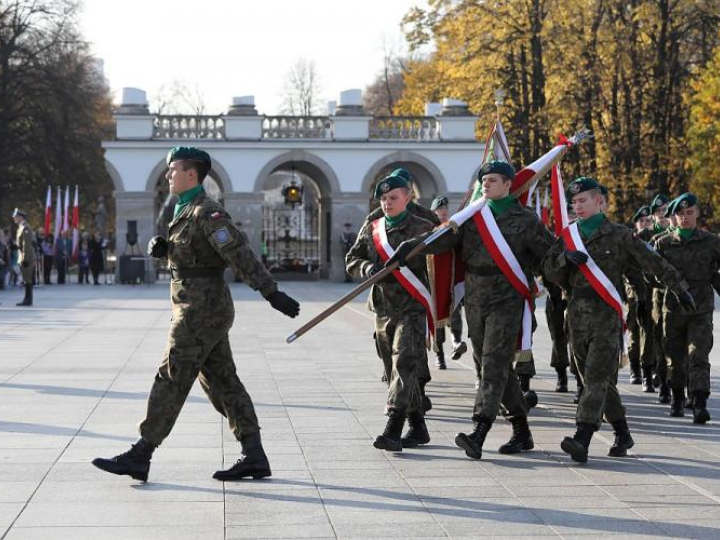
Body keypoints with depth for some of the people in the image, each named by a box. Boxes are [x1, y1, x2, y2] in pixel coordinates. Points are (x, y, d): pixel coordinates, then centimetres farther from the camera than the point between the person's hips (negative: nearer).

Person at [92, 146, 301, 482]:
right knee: (222, 382, 8)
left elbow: (240, 255, -22)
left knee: (170, 380, -5)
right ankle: (254, 457, 8)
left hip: (200, 312, -10)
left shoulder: (207, 213, -15)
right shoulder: (186, 211, 16)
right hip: (207, 311, 10)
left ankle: (140, 457, 1)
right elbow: (180, 252, 27)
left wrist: (271, 293, -27)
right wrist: (160, 247, 3)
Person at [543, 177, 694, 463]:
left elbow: (652, 261, 5)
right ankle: (622, 434, 24)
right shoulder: (568, 236, 13)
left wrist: (678, 288, 4)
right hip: (577, 314, 5)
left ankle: (582, 440, -25)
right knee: (602, 380, 11)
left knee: (597, 378, -15)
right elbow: (549, 270, 10)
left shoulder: (618, 235, 2)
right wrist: (565, 257, -10)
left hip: (607, 314, -5)